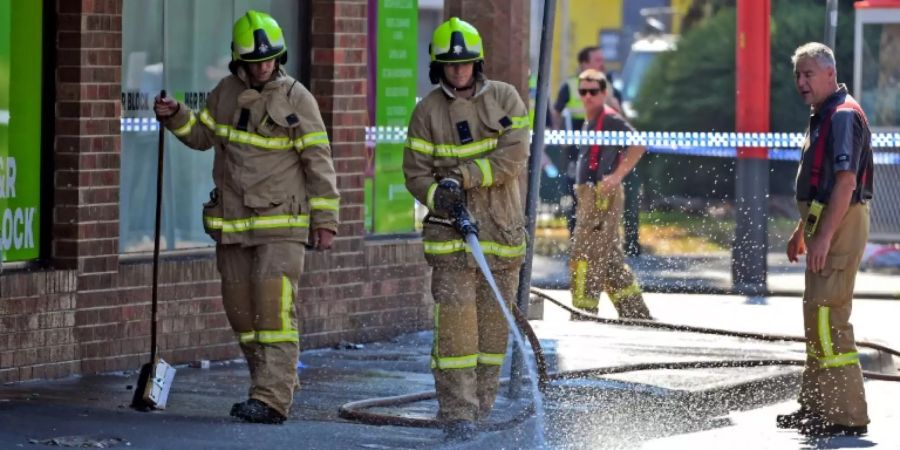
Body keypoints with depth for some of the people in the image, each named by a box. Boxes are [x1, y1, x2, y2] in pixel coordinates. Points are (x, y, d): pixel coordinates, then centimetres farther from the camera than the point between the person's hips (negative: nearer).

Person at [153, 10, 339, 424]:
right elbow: (203, 135, 20)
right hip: (232, 221, 6)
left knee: (274, 308, -15)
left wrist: (325, 219, -9)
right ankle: (277, 385, 22)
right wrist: (175, 116, 1)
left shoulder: (296, 98, -7)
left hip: (281, 223, -6)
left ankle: (272, 401, -19)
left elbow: (318, 160, -6)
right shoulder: (226, 92, 6)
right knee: (241, 310, 9)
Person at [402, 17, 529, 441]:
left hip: (502, 228, 2)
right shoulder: (428, 110, 2)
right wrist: (441, 199, -16)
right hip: (451, 231, -2)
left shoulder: (505, 99, 2)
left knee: (493, 318, 6)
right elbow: (415, 171, 2)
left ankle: (481, 404, 18)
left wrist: (465, 176, -17)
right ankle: (457, 413, -13)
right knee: (455, 318, -12)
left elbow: (513, 156, -8)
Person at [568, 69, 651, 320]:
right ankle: (636, 312, 22)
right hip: (590, 196, 10)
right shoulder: (590, 122, 18)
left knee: (585, 257, -11)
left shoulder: (610, 119, -11)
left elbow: (637, 145, -20)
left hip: (603, 195, -10)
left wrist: (617, 176, -23)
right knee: (610, 257, 15)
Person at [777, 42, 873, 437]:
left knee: (827, 315, -13)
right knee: (817, 315, 16)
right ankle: (815, 406, 26)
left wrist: (824, 236, -27)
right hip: (824, 225, 11)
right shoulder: (822, 116, 18)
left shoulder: (843, 115, -15)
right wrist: (802, 231, 27)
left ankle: (847, 415, -13)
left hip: (841, 225, -11)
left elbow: (846, 182, -24)